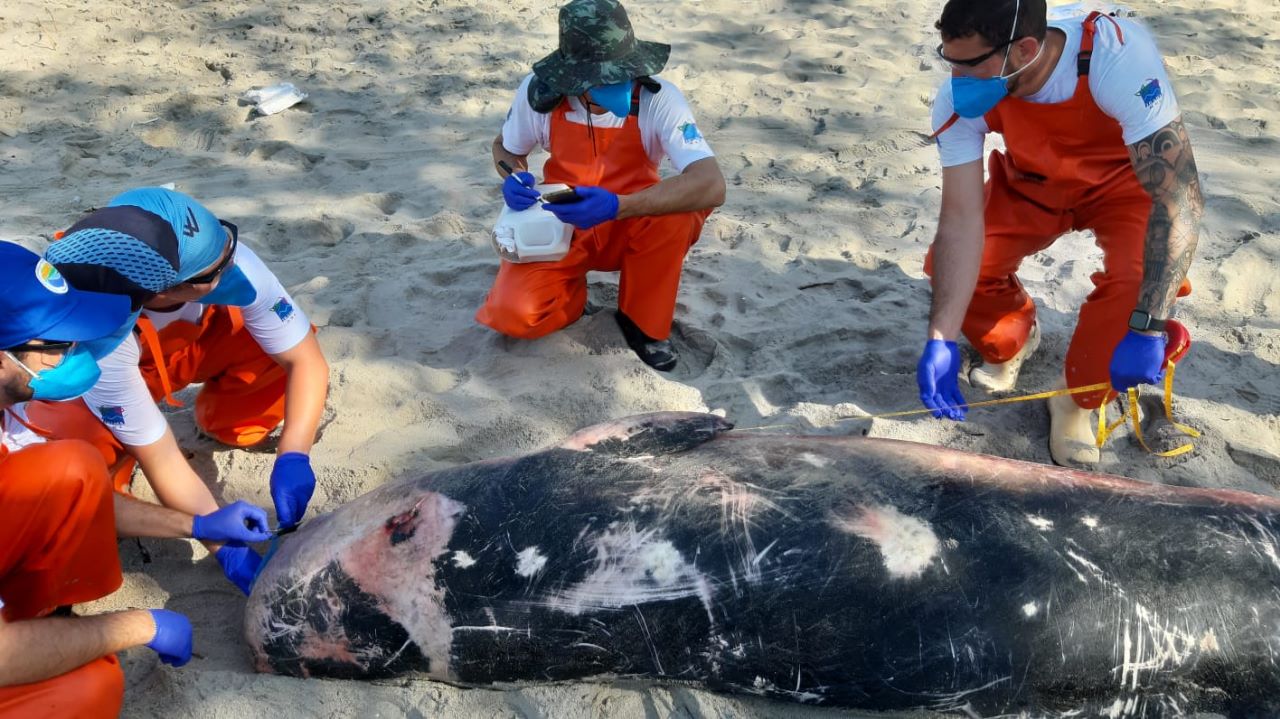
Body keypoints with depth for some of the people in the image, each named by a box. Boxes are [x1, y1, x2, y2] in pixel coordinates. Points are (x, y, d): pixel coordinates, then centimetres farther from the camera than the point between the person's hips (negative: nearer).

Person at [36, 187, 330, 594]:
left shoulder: (234, 265, -38)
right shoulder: (103, 339, -41)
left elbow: (307, 361, -30)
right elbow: (162, 463, -34)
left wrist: (292, 456, -43)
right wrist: (228, 550, -37)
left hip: (197, 338, 3)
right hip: (122, 366, -2)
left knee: (285, 349, -27)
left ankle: (226, 424, 3)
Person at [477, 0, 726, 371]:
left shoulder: (659, 99, -25)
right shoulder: (539, 90, -19)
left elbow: (712, 186, -38)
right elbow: (505, 147, 3)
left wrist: (618, 206, -46)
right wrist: (514, 178, -22)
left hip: (629, 228, -1)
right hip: (562, 225, 1)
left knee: (679, 209, -35)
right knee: (512, 315, -24)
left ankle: (643, 320, -8)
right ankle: (571, 290, 12)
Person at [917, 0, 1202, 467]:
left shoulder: (1118, 56, -40)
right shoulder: (959, 101, -28)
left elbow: (1180, 196, -41)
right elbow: (961, 218, -27)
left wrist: (1146, 330, -48)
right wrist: (941, 339, -36)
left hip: (1124, 179, -3)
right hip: (1033, 181, 3)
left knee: (1138, 283, -30)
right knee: (948, 265, -17)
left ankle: (1077, 402, -2)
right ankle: (1012, 341, 17)